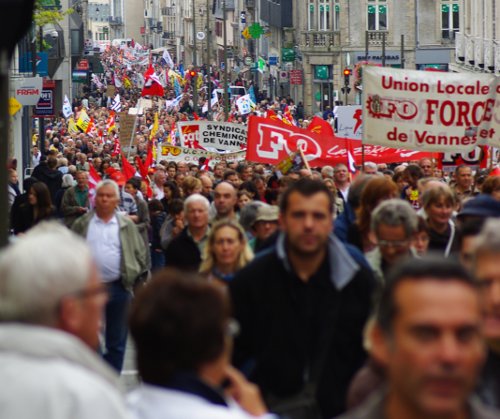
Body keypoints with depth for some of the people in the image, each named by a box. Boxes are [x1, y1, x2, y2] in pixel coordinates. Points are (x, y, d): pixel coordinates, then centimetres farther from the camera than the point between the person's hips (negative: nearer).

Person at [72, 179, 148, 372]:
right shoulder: (82, 224, 2)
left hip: (118, 288, 0)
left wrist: (133, 276, -3)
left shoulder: (127, 225, 3)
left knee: (116, 341, 7)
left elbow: (140, 253, 5)